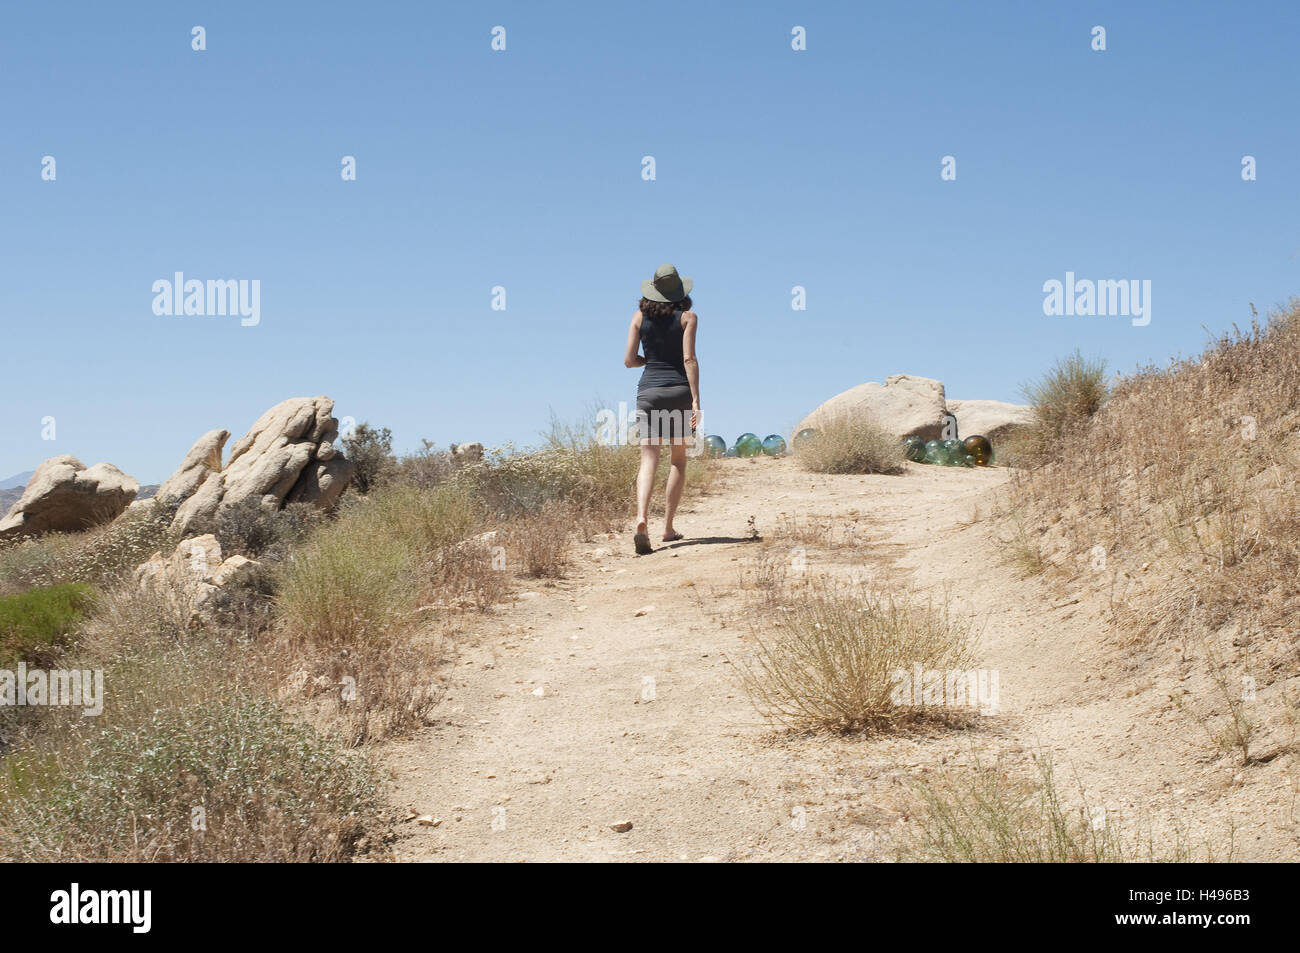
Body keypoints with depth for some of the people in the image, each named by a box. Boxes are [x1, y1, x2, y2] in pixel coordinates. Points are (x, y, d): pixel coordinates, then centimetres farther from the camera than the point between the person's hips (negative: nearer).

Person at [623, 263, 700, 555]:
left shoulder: (640, 316, 5)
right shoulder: (687, 317, -1)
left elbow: (629, 360, 3)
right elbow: (689, 359, -10)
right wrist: (696, 400, -12)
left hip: (648, 390, 1)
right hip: (679, 389, -1)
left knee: (648, 460, -5)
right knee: (678, 459, 13)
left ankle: (642, 519, -29)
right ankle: (668, 527, 13)